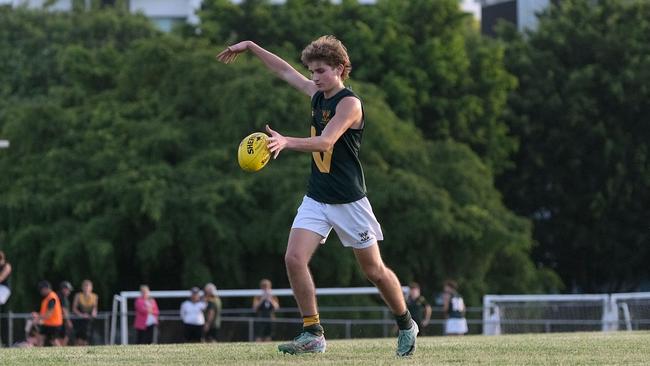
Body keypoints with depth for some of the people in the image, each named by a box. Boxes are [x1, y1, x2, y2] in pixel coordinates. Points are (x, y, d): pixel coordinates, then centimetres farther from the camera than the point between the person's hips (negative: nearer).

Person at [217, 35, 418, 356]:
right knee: (294, 258, -13)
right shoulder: (318, 95, 7)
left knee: (374, 270, 4)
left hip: (349, 200, -6)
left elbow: (326, 141, -30)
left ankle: (406, 326, 27)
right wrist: (250, 47, 23)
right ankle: (313, 335, -8)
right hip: (316, 197, 7)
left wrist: (286, 142, -44)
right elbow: (285, 70, 22)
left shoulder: (349, 103, -15)